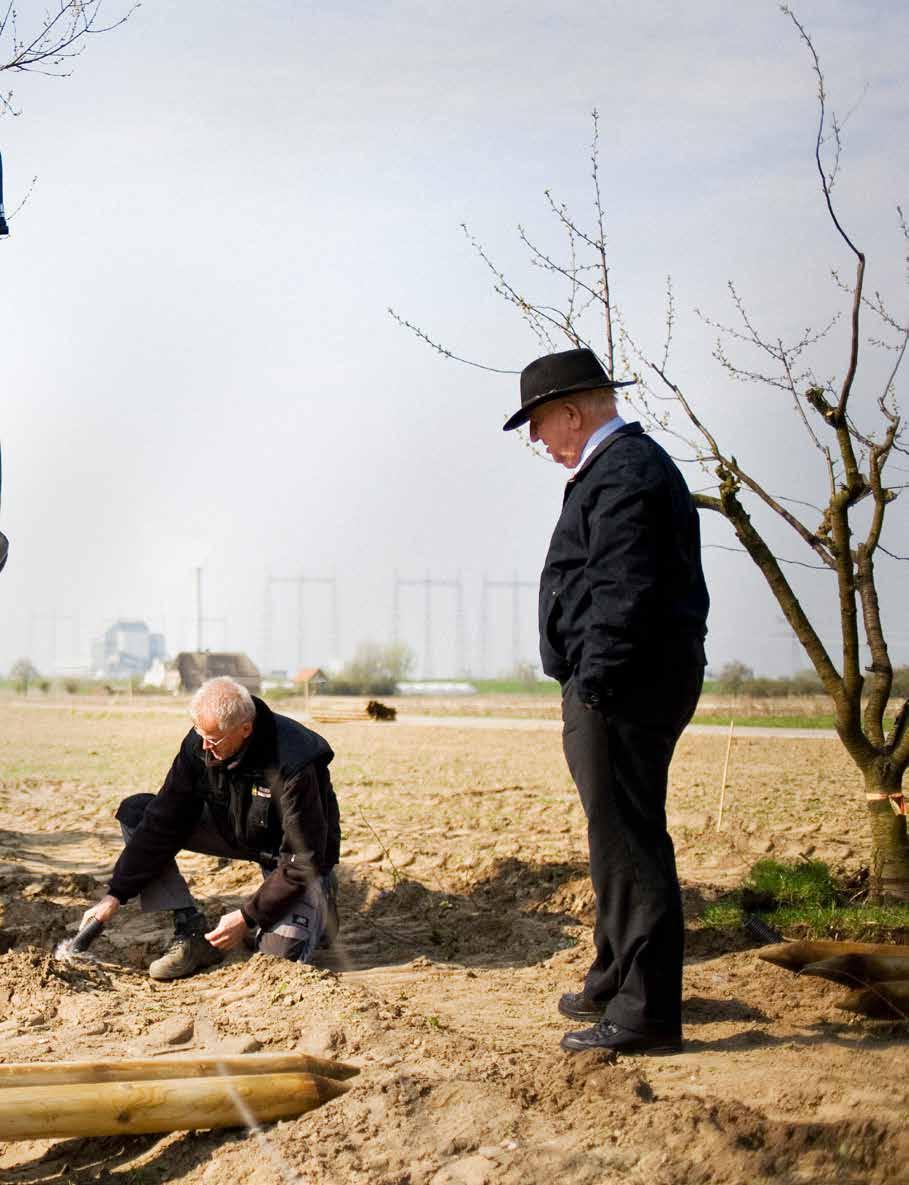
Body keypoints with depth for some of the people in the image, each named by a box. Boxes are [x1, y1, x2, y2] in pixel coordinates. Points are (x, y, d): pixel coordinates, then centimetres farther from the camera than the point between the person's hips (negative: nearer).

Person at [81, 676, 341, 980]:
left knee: (282, 952, -30)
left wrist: (247, 917, -28)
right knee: (135, 812, -12)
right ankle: (192, 931, -12)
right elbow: (163, 822, -14)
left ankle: (316, 908, 8)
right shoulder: (199, 745, -18)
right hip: (233, 830, 6)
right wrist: (117, 895, -19)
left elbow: (303, 860, -29)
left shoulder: (295, 766, -35)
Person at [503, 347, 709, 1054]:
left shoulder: (622, 471, -14)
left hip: (622, 687, -11)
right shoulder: (626, 465, 19)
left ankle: (646, 1013, -3)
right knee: (621, 837, 20)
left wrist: (594, 684, -23)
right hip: (631, 684, 11)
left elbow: (624, 592, -23)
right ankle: (617, 982, 33)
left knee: (628, 843, -7)